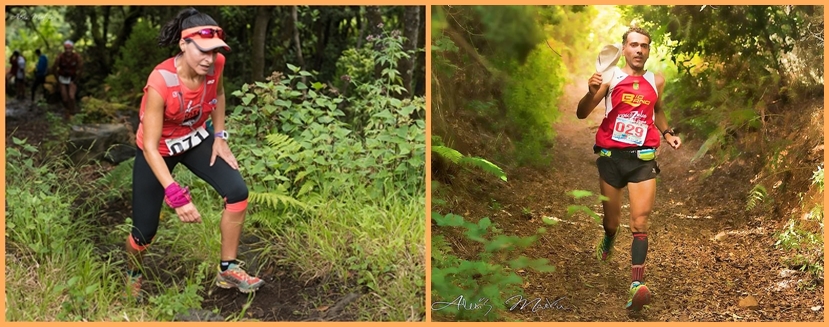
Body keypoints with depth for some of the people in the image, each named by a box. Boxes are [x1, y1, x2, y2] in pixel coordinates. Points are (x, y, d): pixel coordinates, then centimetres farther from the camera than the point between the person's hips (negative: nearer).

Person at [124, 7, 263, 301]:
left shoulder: (215, 65, -22)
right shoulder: (160, 83, -38)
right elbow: (150, 147, -36)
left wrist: (220, 137, -1)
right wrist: (176, 195, -44)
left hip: (195, 139, 4)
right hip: (158, 149, -4)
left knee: (237, 192, -16)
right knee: (144, 233, 1)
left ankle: (227, 270, 2)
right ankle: (132, 276, 36)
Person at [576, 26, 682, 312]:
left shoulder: (656, 81, 6)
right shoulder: (611, 77, -4)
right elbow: (582, 114, -10)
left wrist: (667, 133, 14)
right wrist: (592, 93, -28)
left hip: (643, 159, 1)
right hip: (611, 157, -1)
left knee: (640, 222, -10)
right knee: (611, 220, 13)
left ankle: (637, 285, -18)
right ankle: (607, 244, 49)